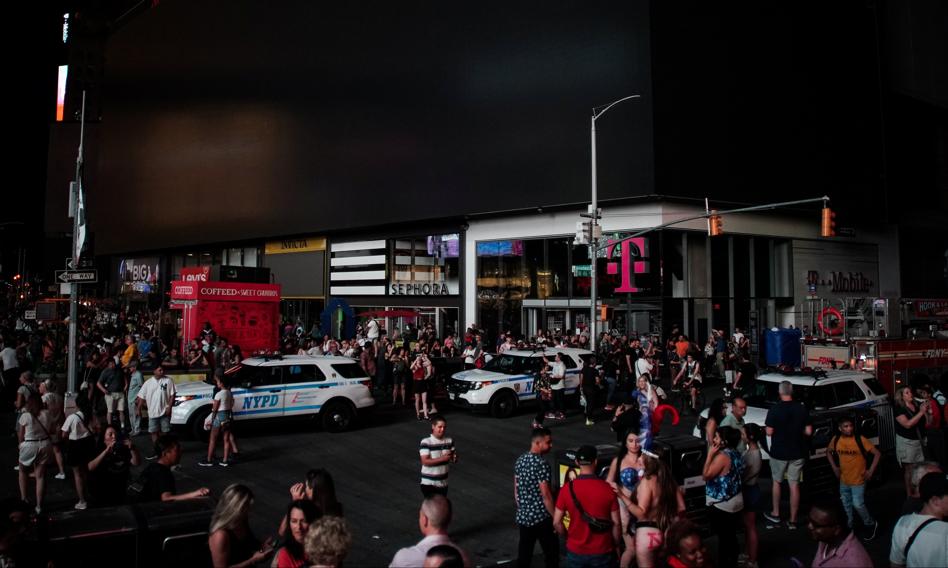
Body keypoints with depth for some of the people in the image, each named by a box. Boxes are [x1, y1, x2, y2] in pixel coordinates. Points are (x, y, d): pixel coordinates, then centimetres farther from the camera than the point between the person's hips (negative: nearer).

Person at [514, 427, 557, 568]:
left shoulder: (520, 460, 5)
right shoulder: (541, 464, -18)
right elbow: (546, 496, -18)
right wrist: (556, 518, -9)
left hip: (523, 517, 7)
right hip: (541, 518, -7)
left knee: (523, 556, 13)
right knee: (551, 554, 5)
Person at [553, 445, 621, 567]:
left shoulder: (567, 489, -11)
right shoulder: (607, 489, -13)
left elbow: (556, 522, -7)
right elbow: (616, 523, -7)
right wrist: (616, 545, 8)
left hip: (575, 551, 1)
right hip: (602, 552, -1)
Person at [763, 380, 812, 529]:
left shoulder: (774, 410, -15)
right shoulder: (802, 409, -6)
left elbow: (769, 432, -13)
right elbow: (808, 431, -3)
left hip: (779, 453, -2)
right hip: (797, 453, 2)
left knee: (777, 482, 17)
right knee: (794, 485, 8)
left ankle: (775, 514, 24)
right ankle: (792, 521, 13)